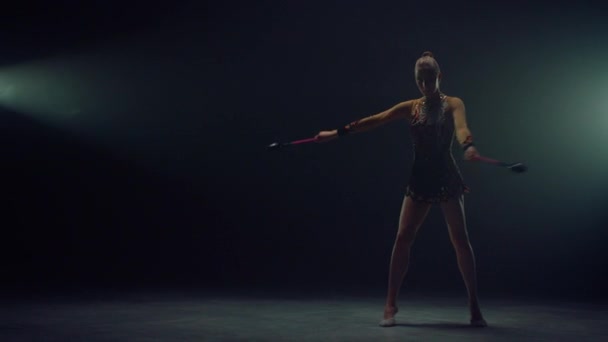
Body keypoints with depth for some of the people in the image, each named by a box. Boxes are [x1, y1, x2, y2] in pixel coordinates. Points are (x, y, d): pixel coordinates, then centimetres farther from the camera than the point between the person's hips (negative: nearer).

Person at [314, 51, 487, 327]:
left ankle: (474, 305, 8)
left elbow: (461, 126, -22)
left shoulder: (453, 104, -1)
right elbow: (374, 121, 3)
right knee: (403, 237, -5)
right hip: (420, 179, 3)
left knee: (460, 239, -2)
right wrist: (336, 133, -2)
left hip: (446, 178, -2)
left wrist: (468, 147, -45)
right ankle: (390, 305, 1)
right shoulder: (410, 108, 8)